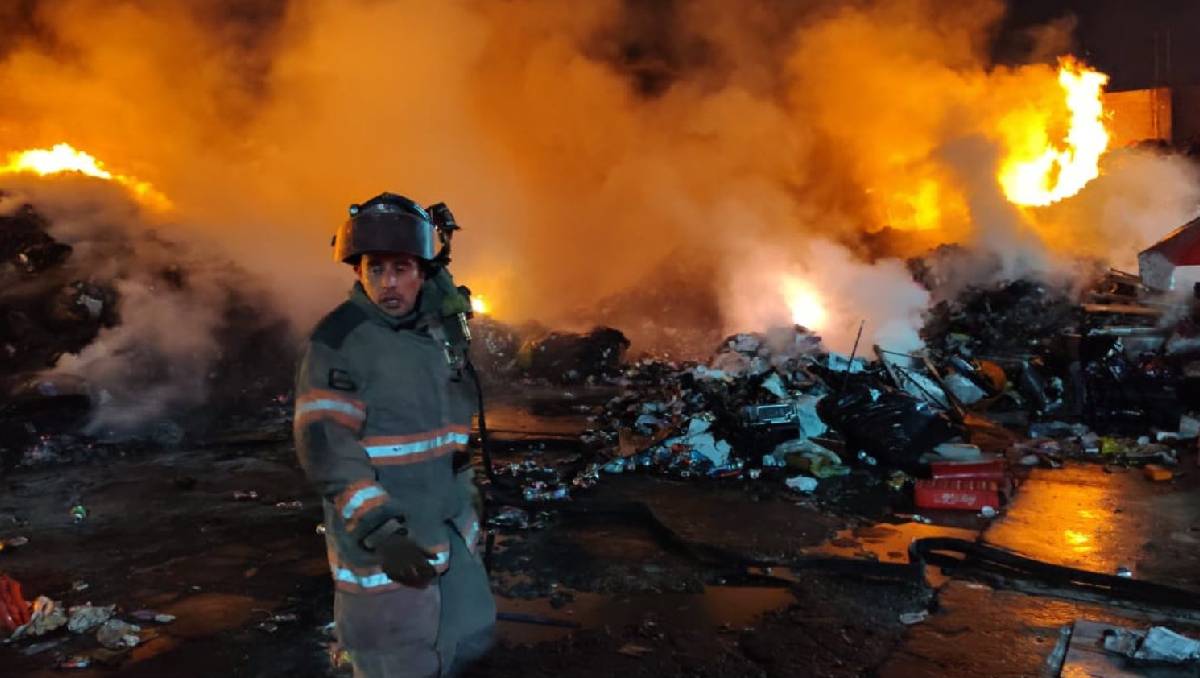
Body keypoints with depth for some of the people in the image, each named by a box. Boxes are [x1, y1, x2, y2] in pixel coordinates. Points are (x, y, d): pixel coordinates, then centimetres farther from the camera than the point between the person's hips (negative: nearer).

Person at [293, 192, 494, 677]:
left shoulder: (436, 333, 6)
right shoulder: (339, 339, -16)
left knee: (470, 638, 18)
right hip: (383, 536, -7)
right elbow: (323, 444, -23)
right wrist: (379, 530, -27)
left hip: (449, 527, 7)